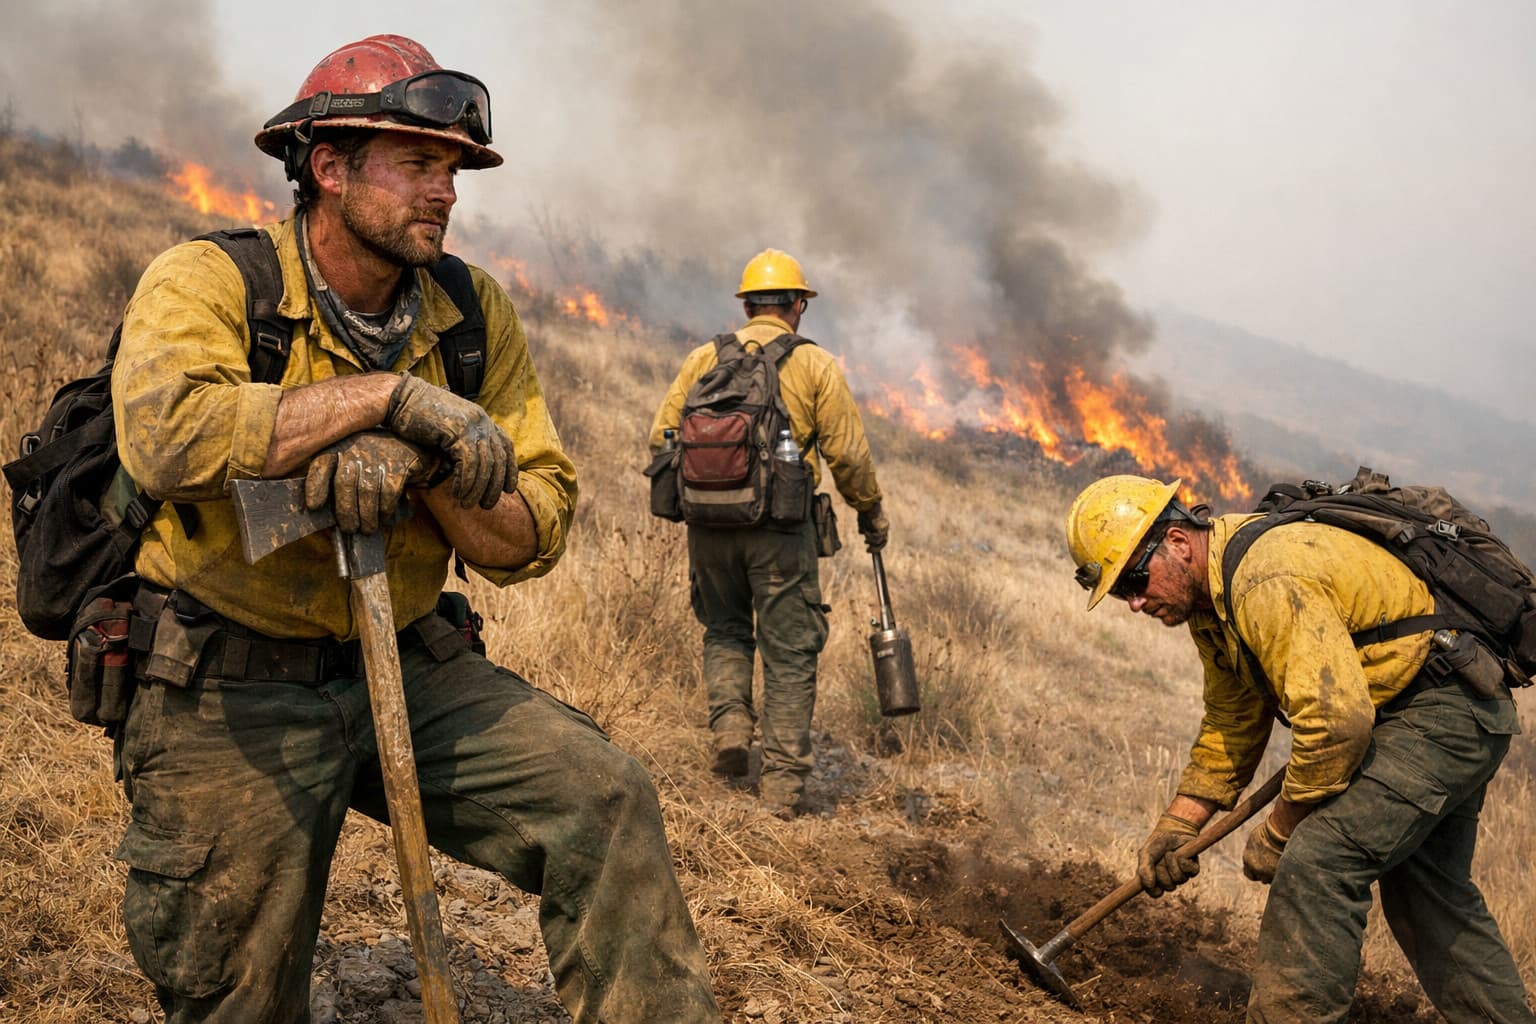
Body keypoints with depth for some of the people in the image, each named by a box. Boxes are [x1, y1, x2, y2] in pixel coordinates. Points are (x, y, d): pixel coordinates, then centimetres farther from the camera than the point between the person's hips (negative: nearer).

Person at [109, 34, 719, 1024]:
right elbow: (166, 433, -34)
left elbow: (535, 535, -4)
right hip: (232, 693, -3)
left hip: (411, 669, 3)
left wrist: (417, 459, -24)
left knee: (607, 800, -14)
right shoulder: (206, 284, -11)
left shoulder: (476, 316, 0)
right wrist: (391, 394, -30)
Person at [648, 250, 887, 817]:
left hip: (710, 524, 2)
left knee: (724, 629, 24)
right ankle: (783, 781, 6)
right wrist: (871, 511, 15)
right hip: (780, 527, -2)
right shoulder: (816, 365, 2)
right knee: (789, 652, 6)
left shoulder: (703, 358, 8)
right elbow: (848, 454, -1)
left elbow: (661, 437, 6)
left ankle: (730, 722, 4)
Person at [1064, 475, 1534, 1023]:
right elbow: (1232, 723, 12)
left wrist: (1278, 831, -20)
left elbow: (1335, 722, -33)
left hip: (1445, 708, -11)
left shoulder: (1269, 581, -29)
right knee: (1427, 892, 23)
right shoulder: (1210, 595, 4)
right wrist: (1175, 825, 5)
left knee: (1320, 860, -20)